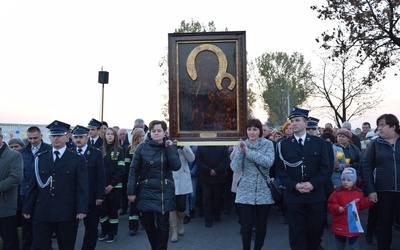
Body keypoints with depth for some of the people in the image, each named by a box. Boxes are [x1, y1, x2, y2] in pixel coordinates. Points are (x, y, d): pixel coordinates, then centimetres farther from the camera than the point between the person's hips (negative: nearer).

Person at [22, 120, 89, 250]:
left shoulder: (77, 160, -1)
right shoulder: (40, 158, 8)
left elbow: (82, 187, -6)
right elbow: (34, 185, 9)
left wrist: (82, 209, -13)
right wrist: (27, 208, 8)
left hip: (67, 214, -2)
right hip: (42, 213, 2)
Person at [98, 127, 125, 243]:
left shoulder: (119, 150, -2)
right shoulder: (100, 150, 4)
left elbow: (121, 169, -7)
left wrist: (112, 184, -12)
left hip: (115, 186, -2)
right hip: (102, 186, 2)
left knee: (113, 209, 5)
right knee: (102, 209, 6)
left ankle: (112, 233, 18)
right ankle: (104, 231, 24)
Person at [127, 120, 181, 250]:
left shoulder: (170, 147, 0)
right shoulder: (142, 147, -3)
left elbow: (176, 166, -15)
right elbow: (133, 170, -2)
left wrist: (169, 148, -15)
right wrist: (131, 191, -5)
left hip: (164, 192, 0)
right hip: (146, 191, 1)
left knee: (163, 224, 2)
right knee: (147, 223, 10)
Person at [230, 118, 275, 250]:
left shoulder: (268, 144, 0)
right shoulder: (242, 145, 3)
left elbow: (268, 162, -18)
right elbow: (235, 168, -5)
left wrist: (248, 152, -21)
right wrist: (240, 151, -19)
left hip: (264, 192, 0)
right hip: (246, 192, 0)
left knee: (261, 224, 9)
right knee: (247, 224, -2)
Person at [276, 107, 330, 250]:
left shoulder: (319, 143, 5)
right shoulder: (283, 145, 3)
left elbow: (325, 167, 0)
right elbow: (280, 170, -1)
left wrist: (313, 184, -14)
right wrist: (294, 185, -15)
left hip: (316, 195, 1)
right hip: (294, 196, -1)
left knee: (316, 230, 10)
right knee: (296, 232, 5)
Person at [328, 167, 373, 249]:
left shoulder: (358, 193, 0)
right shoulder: (337, 192, -10)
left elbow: (362, 205, 9)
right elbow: (330, 205, -10)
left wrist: (370, 200, -3)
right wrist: (337, 208, -27)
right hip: (340, 225, -1)